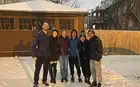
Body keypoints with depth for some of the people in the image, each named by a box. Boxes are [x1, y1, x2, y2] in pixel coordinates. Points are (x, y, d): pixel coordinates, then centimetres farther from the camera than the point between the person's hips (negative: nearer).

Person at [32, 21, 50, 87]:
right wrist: (34, 55, -15)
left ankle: (44, 80, 30)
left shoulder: (48, 35, 9)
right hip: (40, 55, -4)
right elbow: (34, 45, -9)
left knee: (46, 69, 13)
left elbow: (49, 45, 12)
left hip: (47, 55, 5)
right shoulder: (39, 34, -6)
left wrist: (49, 53, 4)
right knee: (37, 69, 1)